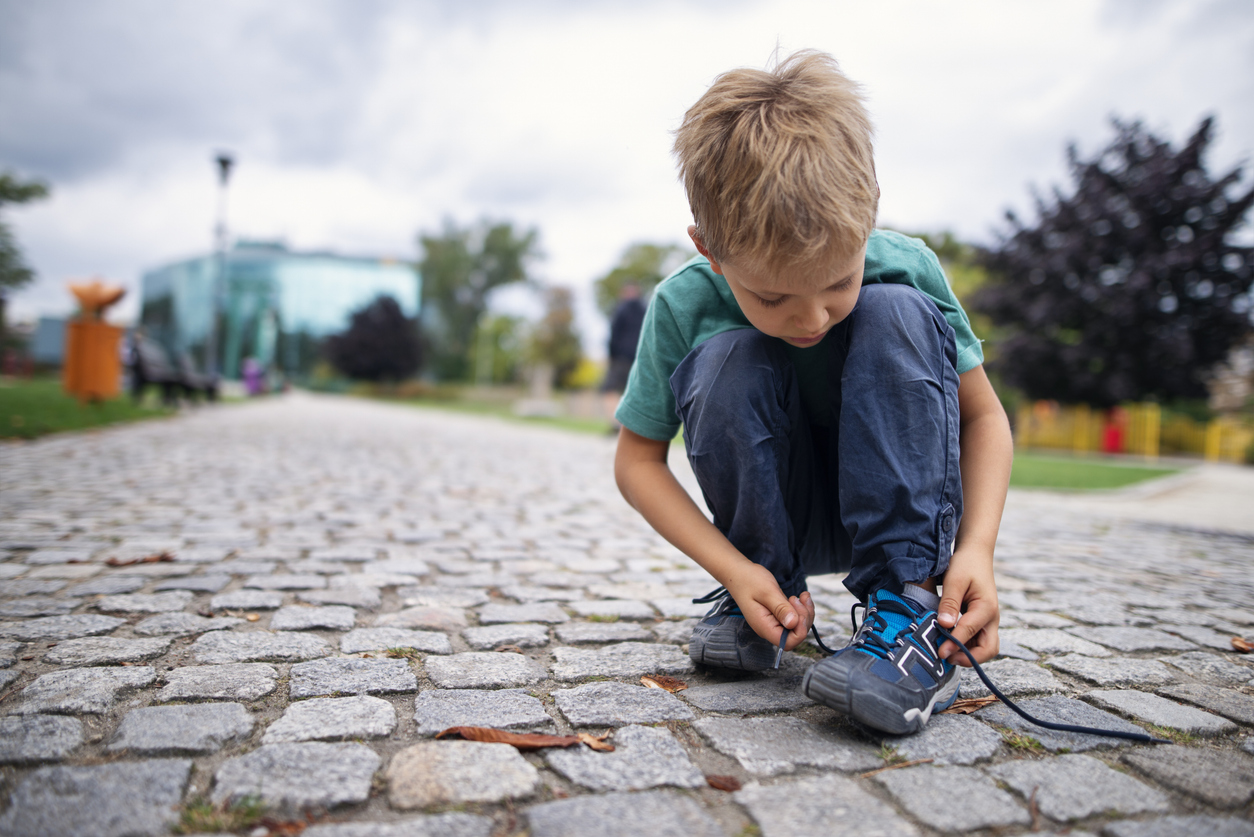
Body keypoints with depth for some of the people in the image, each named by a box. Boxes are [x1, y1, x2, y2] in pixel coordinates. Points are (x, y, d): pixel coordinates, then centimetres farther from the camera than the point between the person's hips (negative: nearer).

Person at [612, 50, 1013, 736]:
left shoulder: (905, 271, -19)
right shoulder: (685, 306, -20)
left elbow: (983, 415, -9)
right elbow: (636, 460, -11)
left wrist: (977, 545, -26)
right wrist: (735, 571, -22)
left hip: (899, 506, 0)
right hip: (782, 520, 0)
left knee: (895, 315, -26)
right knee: (728, 359, -29)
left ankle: (910, 611, -25)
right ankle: (761, 611, -10)